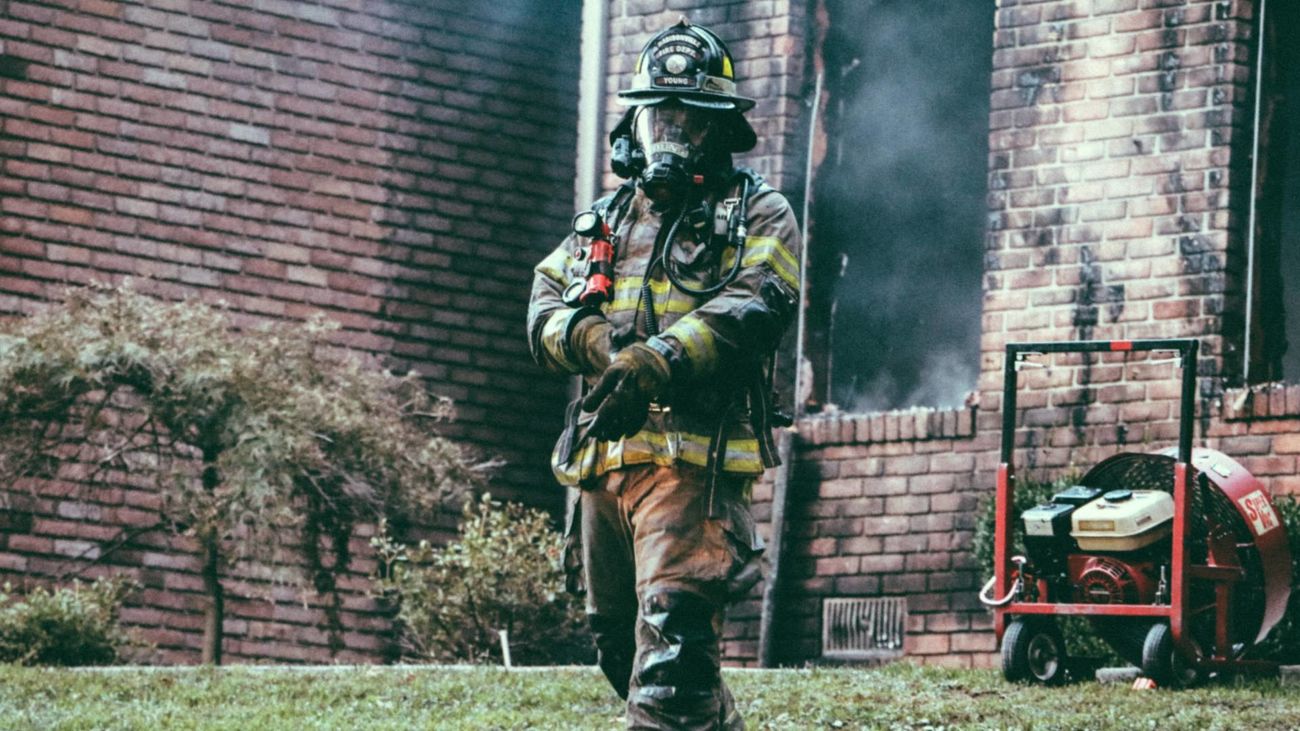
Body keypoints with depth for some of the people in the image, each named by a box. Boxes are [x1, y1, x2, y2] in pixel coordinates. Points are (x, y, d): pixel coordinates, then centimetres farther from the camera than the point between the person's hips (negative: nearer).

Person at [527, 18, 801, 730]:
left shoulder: (756, 215, 4)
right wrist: (594, 340, -12)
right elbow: (545, 307, 12)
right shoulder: (600, 223, 23)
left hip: (693, 456, -7)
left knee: (672, 630, -22)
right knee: (617, 640, 15)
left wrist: (654, 362, -27)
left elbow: (756, 305, -13)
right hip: (602, 458, 7)